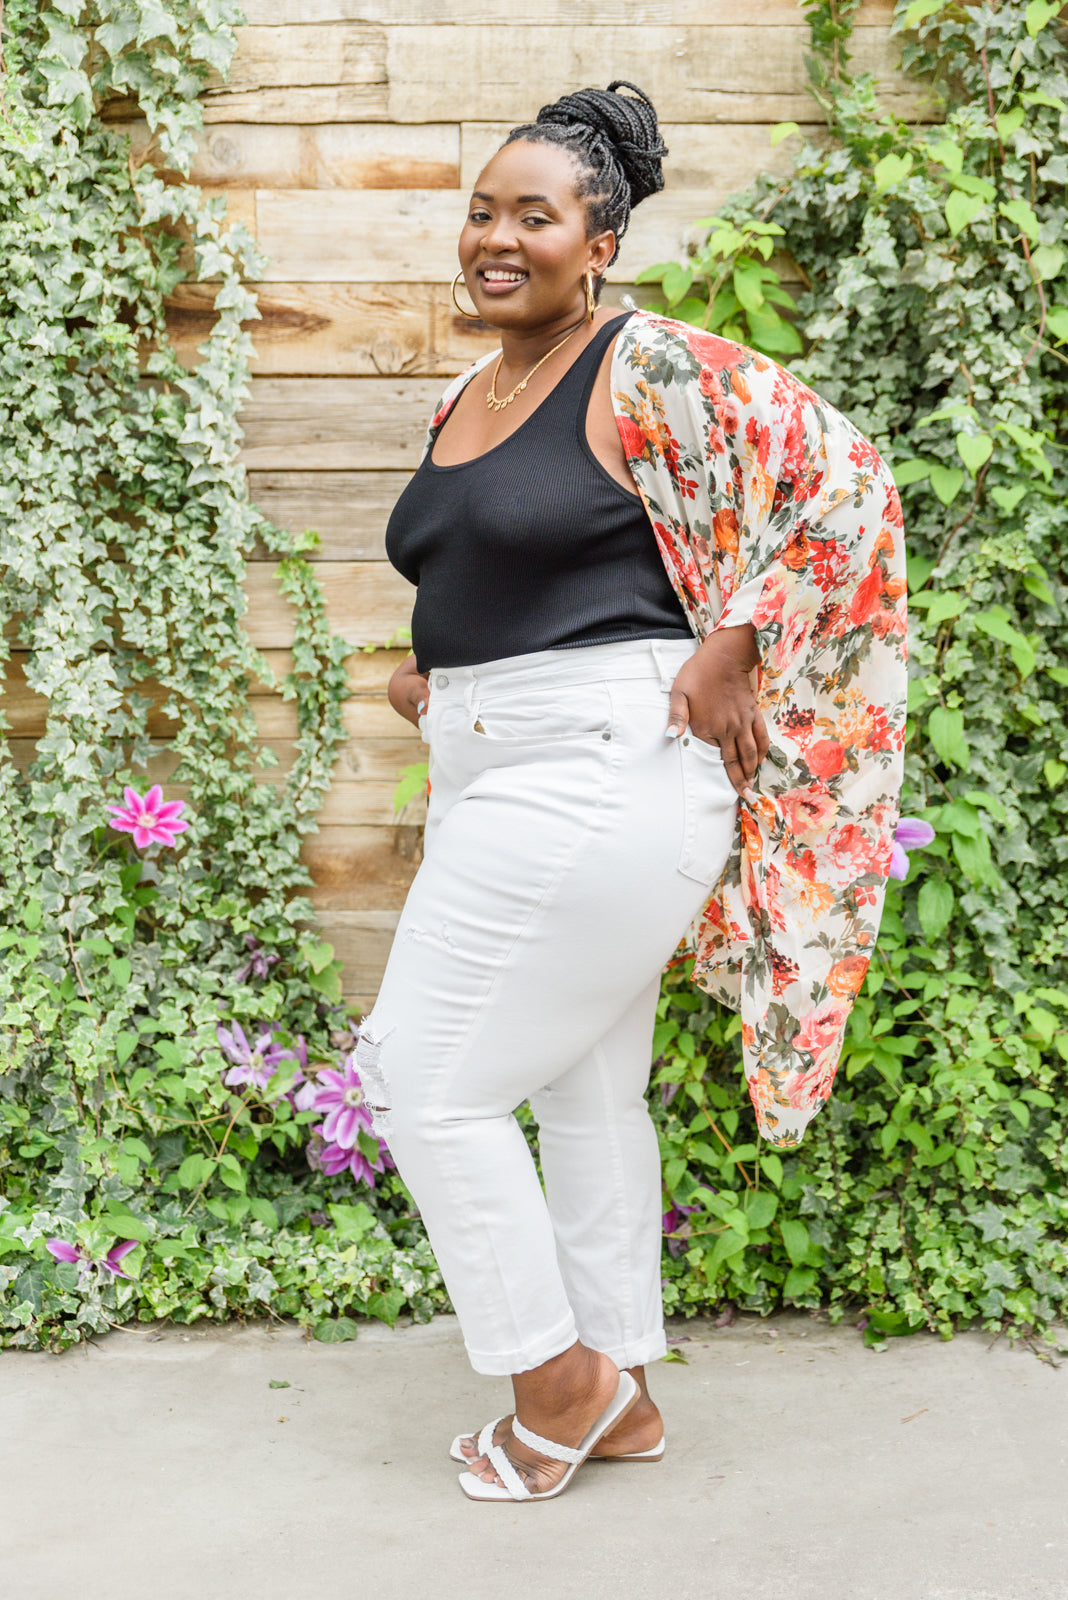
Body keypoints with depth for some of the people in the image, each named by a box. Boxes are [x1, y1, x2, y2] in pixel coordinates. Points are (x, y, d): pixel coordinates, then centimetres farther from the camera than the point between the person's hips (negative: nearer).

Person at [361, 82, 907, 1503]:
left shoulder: (650, 369, -11)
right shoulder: (459, 401, 15)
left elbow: (843, 480, -13)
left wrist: (731, 651, -16)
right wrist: (425, 670, 12)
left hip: (598, 774, -9)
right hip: (496, 779, 9)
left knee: (424, 1078, -4)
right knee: (586, 1087, 15)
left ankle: (557, 1377, 13)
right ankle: (622, 1396, 28)